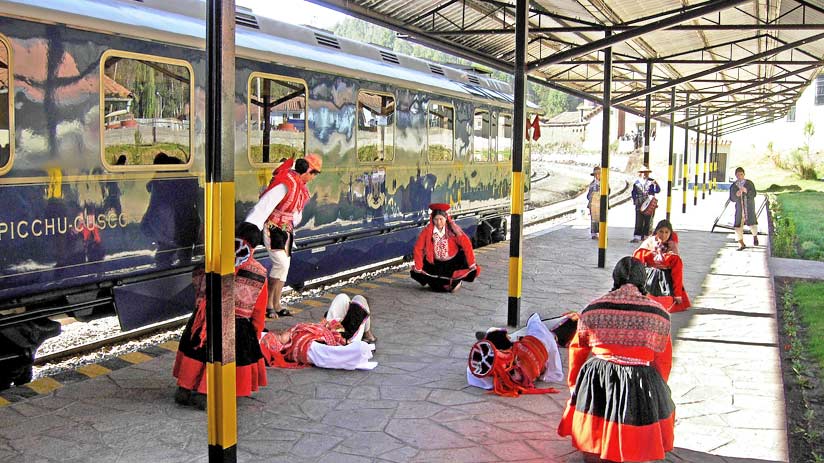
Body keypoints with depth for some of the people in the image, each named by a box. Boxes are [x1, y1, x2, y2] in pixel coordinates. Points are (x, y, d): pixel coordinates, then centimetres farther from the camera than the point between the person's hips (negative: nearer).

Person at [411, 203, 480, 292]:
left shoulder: (453, 229, -19)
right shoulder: (427, 231, -17)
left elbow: (466, 245, -18)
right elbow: (418, 249, -12)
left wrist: (472, 264, -19)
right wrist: (418, 268, -11)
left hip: (453, 262, -2)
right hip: (435, 263, 2)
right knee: (416, 273, -11)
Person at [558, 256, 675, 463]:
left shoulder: (593, 309, 3)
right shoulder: (659, 313, 1)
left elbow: (577, 349, 12)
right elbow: (663, 360, 8)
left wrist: (574, 384, 25)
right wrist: (655, 389, 23)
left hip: (597, 382, 2)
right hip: (640, 385, -1)